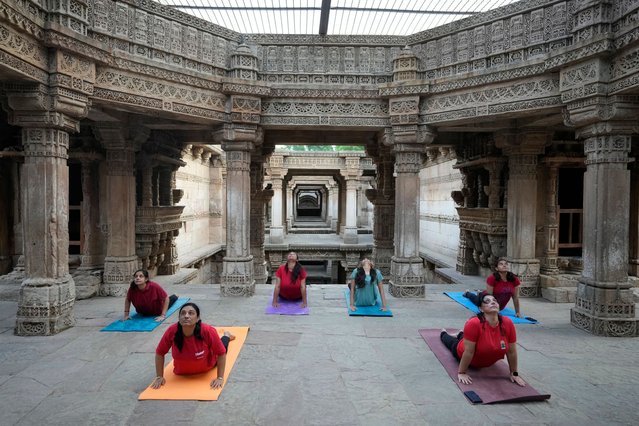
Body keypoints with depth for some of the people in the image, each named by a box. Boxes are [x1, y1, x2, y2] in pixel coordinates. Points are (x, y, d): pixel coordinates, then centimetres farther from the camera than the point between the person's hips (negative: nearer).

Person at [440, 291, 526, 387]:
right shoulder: (474, 324, -43)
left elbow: (511, 351, -20)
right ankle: (443, 333, 62)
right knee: (452, 343, 32)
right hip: (462, 352, -3)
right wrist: (461, 373, -29)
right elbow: (468, 352, -36)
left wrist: (514, 373, -13)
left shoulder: (508, 323, -32)